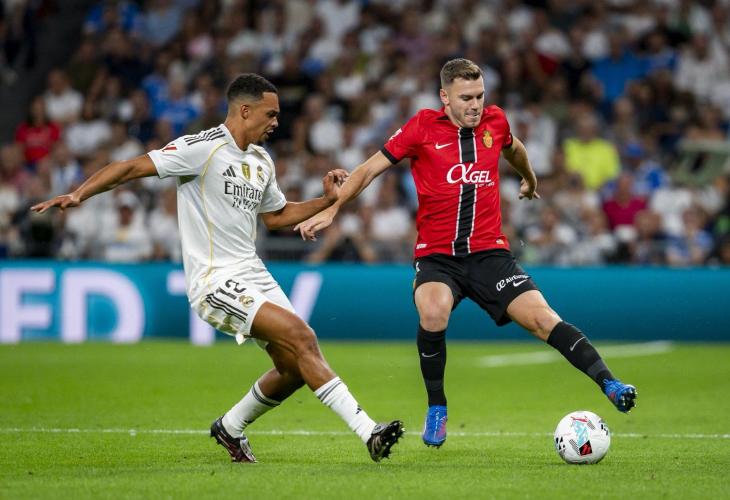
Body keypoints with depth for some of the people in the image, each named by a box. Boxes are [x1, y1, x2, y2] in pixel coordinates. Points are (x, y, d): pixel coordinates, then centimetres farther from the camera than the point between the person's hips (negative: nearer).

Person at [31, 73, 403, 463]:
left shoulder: (261, 161, 14)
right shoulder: (201, 148, -11)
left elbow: (277, 215, 29)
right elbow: (132, 167, -13)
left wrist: (328, 200, 17)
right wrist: (79, 194, -25)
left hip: (253, 275, 9)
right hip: (215, 282, -9)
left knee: (295, 368, 3)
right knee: (302, 338, -21)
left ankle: (230, 428, 28)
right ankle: (367, 431, -22)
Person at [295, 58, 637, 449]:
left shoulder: (495, 121, 5)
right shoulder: (423, 127, -3)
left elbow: (513, 149, 30)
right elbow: (370, 168, 2)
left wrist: (529, 180, 49)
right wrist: (330, 209, -6)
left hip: (489, 252, 2)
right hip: (436, 255, -2)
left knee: (541, 317, -17)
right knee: (433, 312, -31)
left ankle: (608, 383, -14)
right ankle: (436, 410, -11)